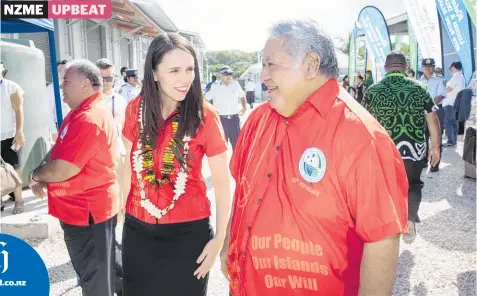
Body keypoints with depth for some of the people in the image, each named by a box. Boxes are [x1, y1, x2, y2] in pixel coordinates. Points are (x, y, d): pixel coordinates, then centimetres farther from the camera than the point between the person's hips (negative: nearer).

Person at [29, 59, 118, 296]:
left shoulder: (89, 119, -26)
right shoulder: (81, 112, 11)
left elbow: (63, 170, -28)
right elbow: (58, 149, 16)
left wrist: (35, 175, -8)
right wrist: (42, 173, -2)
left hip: (88, 210, -10)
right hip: (81, 207, 10)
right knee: (90, 270, 26)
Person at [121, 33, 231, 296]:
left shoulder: (204, 116, -13)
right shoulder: (136, 109, -4)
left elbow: (222, 181, -9)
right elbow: (129, 164, 9)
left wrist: (219, 238, -11)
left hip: (188, 232, -3)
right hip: (137, 230, 3)